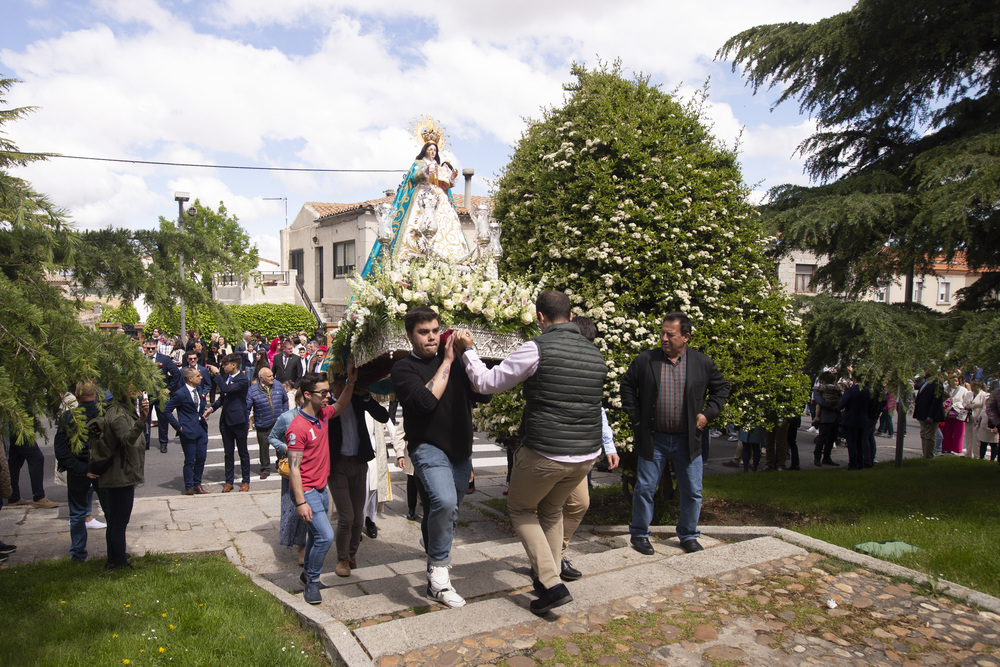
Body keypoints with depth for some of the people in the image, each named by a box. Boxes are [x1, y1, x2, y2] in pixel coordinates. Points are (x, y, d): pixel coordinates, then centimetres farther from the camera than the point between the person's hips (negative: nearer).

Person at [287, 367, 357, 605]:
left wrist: (350, 382, 5)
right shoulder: (298, 428, -21)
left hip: (321, 489, 8)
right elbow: (294, 468, -21)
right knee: (325, 536, -13)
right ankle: (312, 582, 6)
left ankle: (308, 574, 39)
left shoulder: (323, 414, 1)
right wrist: (300, 502, -23)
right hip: (306, 491, -8)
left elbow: (341, 406, 21)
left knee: (317, 535, 20)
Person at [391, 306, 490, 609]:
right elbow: (426, 401, -23)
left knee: (445, 515, 16)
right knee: (443, 503, -29)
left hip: (461, 452, 5)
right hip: (429, 448, -5)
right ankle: (439, 571, -7)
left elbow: (483, 394, 3)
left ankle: (435, 579, 40)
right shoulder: (404, 368, -6)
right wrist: (447, 362, -15)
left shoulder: (453, 361, 9)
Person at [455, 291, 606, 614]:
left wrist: (468, 350, 6)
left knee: (520, 508, 18)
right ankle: (548, 578, 33)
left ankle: (552, 584, 8)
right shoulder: (595, 354, 6)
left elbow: (487, 384, -6)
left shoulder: (537, 348, -14)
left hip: (544, 454, -6)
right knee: (551, 511, 27)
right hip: (587, 455, 6)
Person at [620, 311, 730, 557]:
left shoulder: (703, 363, 0)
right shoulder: (645, 360, -2)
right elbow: (627, 385, 8)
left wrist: (707, 413, 1)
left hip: (688, 440, 1)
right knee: (644, 488, 5)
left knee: (692, 492, 9)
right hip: (653, 438, -1)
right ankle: (639, 534, 23)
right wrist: (635, 416, 1)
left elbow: (722, 388, 12)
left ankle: (688, 536, 29)